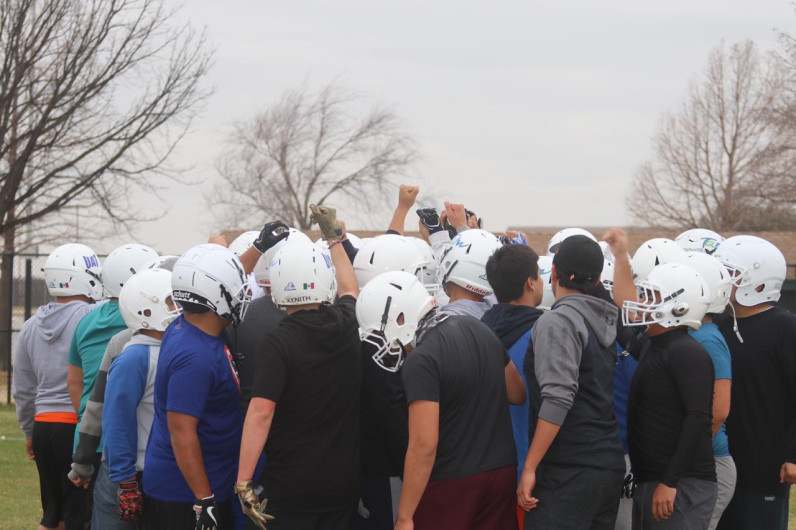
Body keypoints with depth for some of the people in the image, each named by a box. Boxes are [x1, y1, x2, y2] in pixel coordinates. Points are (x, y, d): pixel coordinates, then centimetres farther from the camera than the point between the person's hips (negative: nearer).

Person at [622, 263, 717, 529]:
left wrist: (670, 482, -23)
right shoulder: (651, 347, 15)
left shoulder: (689, 353, -13)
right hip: (648, 482, 9)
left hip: (683, 486, -9)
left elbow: (697, 419, -21)